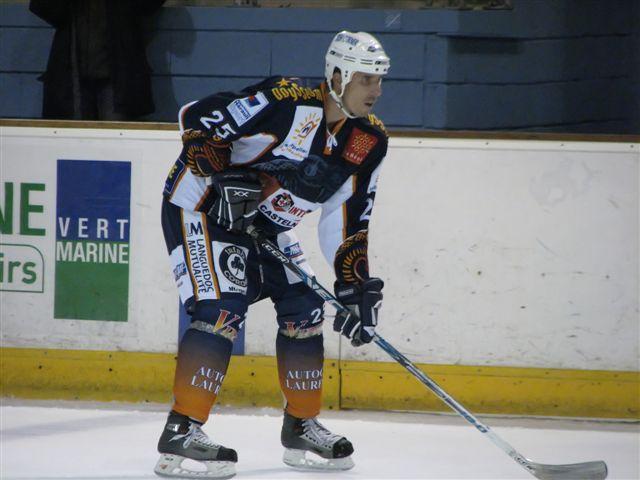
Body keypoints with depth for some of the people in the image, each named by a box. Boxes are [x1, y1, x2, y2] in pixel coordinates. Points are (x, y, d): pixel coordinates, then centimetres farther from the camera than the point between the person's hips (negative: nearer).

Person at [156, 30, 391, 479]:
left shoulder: (370, 141, -4)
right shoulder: (287, 102, -26)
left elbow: (347, 221, 3)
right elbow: (197, 119, -22)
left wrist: (357, 287, -4)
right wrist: (223, 178, -31)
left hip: (265, 224, 8)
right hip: (200, 203, -8)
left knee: (304, 310, 4)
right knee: (221, 308, -22)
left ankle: (302, 426, 20)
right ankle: (181, 433, -22)